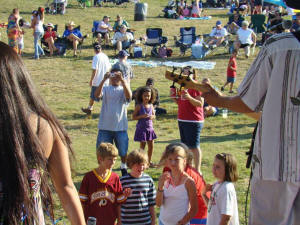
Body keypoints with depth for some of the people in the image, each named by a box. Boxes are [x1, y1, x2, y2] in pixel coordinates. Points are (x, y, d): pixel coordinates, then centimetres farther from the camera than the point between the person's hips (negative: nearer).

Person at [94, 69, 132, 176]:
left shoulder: (123, 89, 4)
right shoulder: (105, 89, 6)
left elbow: (129, 96, -19)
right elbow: (97, 95, -16)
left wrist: (122, 79, -26)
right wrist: (104, 79, -24)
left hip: (120, 127, 0)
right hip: (105, 127, 0)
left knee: (123, 150, 13)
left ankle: (124, 167, 35)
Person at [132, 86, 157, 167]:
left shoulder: (151, 106, 4)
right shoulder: (139, 106, -9)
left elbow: (154, 115, 16)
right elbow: (133, 117, -9)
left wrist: (152, 117, -7)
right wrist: (142, 116, -22)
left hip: (150, 128, 5)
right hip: (141, 128, -5)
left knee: (151, 145, 9)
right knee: (142, 146, 1)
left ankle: (149, 161, 23)